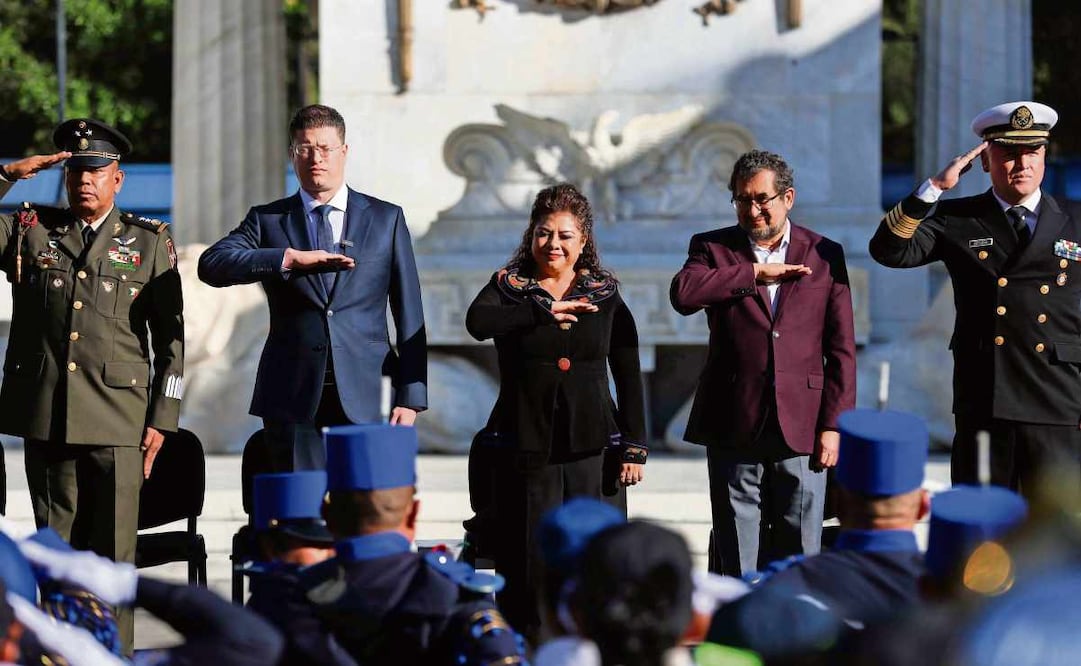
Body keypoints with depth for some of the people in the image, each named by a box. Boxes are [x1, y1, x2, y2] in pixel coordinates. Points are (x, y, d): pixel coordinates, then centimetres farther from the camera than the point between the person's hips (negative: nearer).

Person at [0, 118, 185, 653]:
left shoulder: (150, 242, 10)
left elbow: (170, 338, 7)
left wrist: (161, 419, 0)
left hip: (118, 422, -2)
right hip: (45, 418, 2)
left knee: (113, 553, -3)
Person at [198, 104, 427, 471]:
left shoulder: (386, 219, 12)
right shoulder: (267, 220, 11)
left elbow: (409, 317, 10)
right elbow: (211, 264, -7)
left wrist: (410, 398, 1)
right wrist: (291, 258, -18)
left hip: (364, 398, 0)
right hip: (293, 397, 0)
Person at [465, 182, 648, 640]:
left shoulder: (605, 298, 10)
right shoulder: (507, 287, 7)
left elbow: (629, 378, 8)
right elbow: (477, 322, -16)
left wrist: (635, 447, 1)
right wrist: (545, 309, -13)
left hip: (592, 447, 1)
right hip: (524, 445, -1)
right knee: (528, 564, -2)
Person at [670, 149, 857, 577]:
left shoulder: (824, 254, 8)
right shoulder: (713, 248, 7)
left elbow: (841, 349, 6)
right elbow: (682, 294, -16)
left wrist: (833, 425, -1)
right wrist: (755, 273, -12)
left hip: (801, 428, 0)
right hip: (734, 429, 0)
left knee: (800, 554, 3)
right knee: (736, 560, 3)